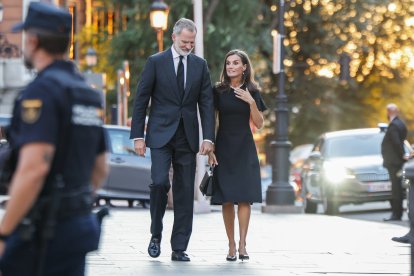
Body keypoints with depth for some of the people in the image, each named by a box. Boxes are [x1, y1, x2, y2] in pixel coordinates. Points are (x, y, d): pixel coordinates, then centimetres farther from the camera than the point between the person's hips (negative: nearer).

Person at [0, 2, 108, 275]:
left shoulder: (41, 91, -14)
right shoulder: (88, 94, 14)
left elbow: (34, 168, -25)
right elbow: (100, 169, 21)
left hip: (39, 232, -8)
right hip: (81, 224, 8)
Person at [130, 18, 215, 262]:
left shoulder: (200, 65, 9)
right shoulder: (155, 62, 1)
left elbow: (206, 103, 7)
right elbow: (141, 100, 1)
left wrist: (209, 138, -2)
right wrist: (138, 136, -5)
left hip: (187, 137, 3)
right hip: (161, 134, -3)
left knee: (185, 192, 1)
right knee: (160, 182, -18)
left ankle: (179, 248, 6)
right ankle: (156, 234, 3)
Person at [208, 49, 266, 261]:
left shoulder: (252, 92, 5)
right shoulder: (218, 91, 3)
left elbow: (259, 124, 3)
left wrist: (251, 102, -11)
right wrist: (209, 149, -5)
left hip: (245, 150, 0)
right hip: (224, 148, 0)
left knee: (244, 197, -7)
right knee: (227, 199, -1)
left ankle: (242, 245, -8)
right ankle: (231, 246, 5)